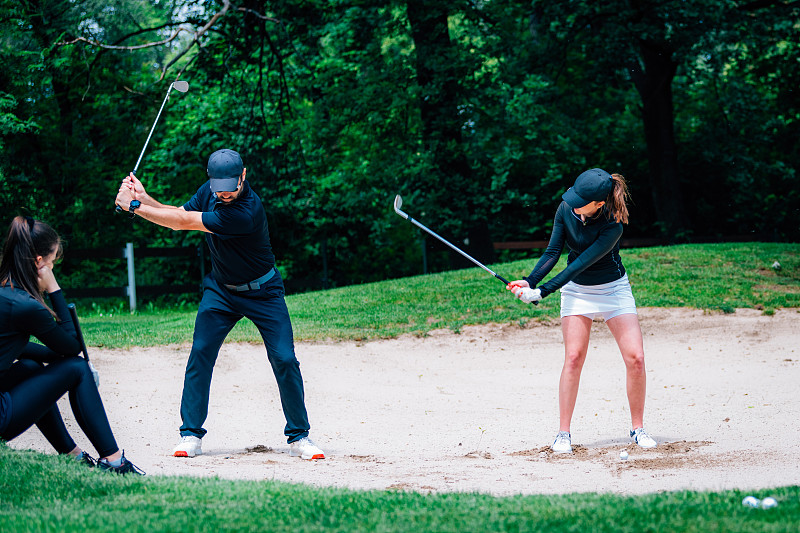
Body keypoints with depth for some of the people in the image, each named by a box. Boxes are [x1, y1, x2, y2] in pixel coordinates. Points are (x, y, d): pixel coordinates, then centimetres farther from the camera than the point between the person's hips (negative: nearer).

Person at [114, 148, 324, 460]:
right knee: (200, 353, -9)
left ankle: (299, 437, 4)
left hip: (262, 292, -5)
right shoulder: (209, 191, -9)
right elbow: (178, 214, 0)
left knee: (284, 360, -9)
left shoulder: (247, 211, -33)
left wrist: (134, 206, -26)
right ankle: (191, 435, -3)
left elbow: (184, 223, -31)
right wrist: (143, 198, -18)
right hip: (220, 290, 5)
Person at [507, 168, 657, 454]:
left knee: (635, 358, -9)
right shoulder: (566, 210, -14)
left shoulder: (612, 227, -28)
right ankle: (563, 434, -5)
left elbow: (581, 264, -30)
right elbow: (553, 252, -9)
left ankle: (637, 429, 6)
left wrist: (542, 291, -34)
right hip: (577, 290, 2)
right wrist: (530, 281, -24)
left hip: (614, 289, -2)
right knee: (573, 358, -10)